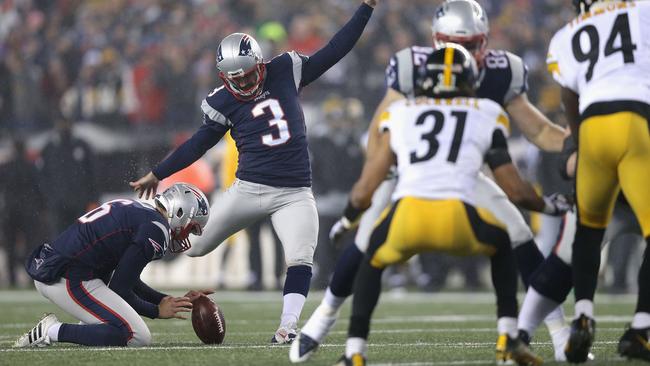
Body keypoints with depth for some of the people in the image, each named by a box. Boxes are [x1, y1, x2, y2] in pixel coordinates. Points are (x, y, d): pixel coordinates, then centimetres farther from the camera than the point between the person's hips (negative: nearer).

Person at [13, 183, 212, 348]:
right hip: (71, 281, -11)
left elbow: (129, 280, 27)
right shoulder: (156, 228, -10)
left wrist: (176, 301, 24)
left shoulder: (136, 210, 20)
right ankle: (54, 331, -12)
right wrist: (158, 311, 4)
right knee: (139, 338, -12)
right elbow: (119, 289, -9)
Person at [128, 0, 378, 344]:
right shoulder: (223, 103, -3)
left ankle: (287, 327, -16)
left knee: (300, 259, -18)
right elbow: (198, 144, 8)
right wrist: (157, 174, 12)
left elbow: (333, 51, 2)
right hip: (249, 189, 0)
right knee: (191, 246, 4)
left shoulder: (285, 72, 0)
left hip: (294, 195, 1)